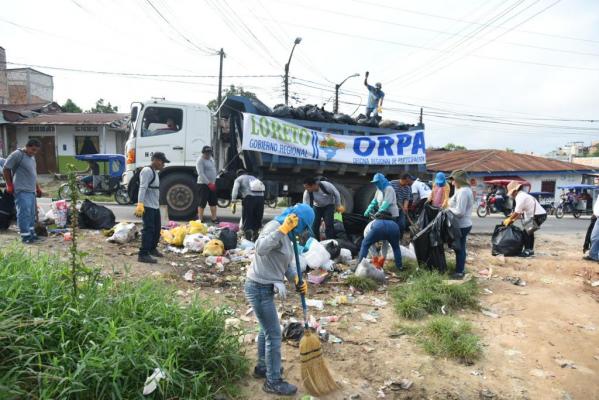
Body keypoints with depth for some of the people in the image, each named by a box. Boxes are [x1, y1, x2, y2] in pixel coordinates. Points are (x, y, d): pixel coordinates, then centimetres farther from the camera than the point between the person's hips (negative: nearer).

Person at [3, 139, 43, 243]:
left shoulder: (32, 157, 17)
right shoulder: (17, 154, -10)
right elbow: (6, 170, -9)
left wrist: (37, 188, 24)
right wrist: (9, 185, -8)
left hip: (31, 191, 9)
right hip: (22, 191, -9)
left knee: (31, 213, 12)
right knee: (24, 213, -9)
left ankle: (31, 233, 20)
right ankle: (25, 236, -5)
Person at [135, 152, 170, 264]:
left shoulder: (155, 172, 18)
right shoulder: (147, 171, -13)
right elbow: (142, 188, -23)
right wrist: (140, 204, -31)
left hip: (155, 206, 10)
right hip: (147, 207, -10)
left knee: (157, 229, 18)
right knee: (148, 229, -11)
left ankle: (152, 249, 34)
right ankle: (143, 254, -8)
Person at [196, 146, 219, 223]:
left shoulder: (211, 159, 13)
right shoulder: (200, 161, -12)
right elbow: (201, 174, -21)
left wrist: (214, 182, 14)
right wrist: (209, 183, -26)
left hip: (212, 184, 8)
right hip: (203, 184, -8)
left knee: (213, 202, 11)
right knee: (202, 203, -4)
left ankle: (214, 219, 19)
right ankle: (200, 220, 4)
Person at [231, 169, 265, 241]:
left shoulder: (239, 179, 20)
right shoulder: (253, 177, 36)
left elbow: (235, 190, 1)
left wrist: (234, 202, -8)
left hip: (249, 197, -4)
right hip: (261, 197, 5)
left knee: (247, 219, 1)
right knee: (258, 219, 15)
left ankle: (248, 238, -13)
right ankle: (255, 237, 16)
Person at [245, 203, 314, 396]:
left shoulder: (286, 235, 9)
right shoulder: (275, 227, -20)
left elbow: (288, 264, 11)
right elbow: (260, 249, -40)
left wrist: (297, 280, -5)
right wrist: (283, 228, -38)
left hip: (264, 287, 10)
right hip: (259, 288, -10)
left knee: (266, 329, 25)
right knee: (274, 335, 2)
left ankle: (263, 367, 45)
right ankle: (273, 382, 18)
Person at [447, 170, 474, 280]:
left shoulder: (462, 191, -22)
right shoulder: (466, 189, 12)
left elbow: (460, 212, -26)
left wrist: (449, 209, -11)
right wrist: (451, 205, 7)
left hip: (461, 225, -10)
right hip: (464, 224, 10)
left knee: (459, 248, 0)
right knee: (461, 248, 20)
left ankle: (459, 272, 11)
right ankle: (461, 269, 32)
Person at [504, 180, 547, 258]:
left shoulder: (520, 197, -15)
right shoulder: (522, 195, 16)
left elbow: (517, 212, -16)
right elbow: (521, 212, 16)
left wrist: (509, 219, -4)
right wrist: (513, 219, 12)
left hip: (538, 215, -10)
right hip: (541, 214, 10)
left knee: (526, 232, -6)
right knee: (529, 232, 19)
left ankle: (527, 251, -5)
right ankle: (531, 250, 27)